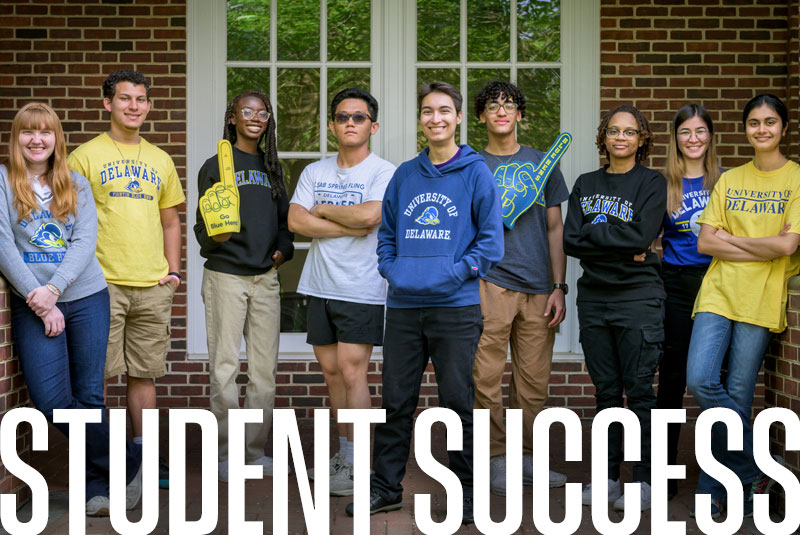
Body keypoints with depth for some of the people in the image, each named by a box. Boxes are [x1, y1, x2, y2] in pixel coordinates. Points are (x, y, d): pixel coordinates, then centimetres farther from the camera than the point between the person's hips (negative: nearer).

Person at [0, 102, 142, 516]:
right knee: (53, 402, -10)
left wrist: (54, 287, -14)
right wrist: (41, 302, -11)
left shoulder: (76, 185, 12)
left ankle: (98, 486, 13)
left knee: (89, 396, 2)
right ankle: (128, 462, 6)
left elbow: (85, 241, 1)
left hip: (86, 298, 2)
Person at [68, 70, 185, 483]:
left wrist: (173, 271, 10)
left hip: (153, 286, 4)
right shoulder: (85, 156, 1)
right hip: (102, 283, -4)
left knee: (144, 372, 9)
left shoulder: (160, 160, 15)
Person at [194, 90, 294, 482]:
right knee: (225, 367, -4)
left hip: (265, 277, 5)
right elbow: (202, 225, -3)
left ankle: (254, 450, 16)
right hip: (225, 276, -5)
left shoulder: (271, 167, 15)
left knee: (265, 368, 6)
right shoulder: (216, 166, 0)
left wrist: (283, 247, 4)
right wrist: (213, 236, -23)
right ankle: (226, 454, 6)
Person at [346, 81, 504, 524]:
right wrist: (392, 271, 2)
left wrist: (451, 274, -12)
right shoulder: (405, 175, 13)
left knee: (457, 402, 2)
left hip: (456, 306, -4)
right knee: (396, 400, 9)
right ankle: (385, 487, 20)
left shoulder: (476, 173, 0)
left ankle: (465, 495, 14)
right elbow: (386, 233, 19)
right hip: (403, 305, 4)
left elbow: (491, 241, -4)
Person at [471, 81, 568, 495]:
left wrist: (559, 287, 6)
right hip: (491, 281, -2)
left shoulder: (542, 164, 14)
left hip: (538, 286, 2)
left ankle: (526, 457, 15)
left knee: (534, 381, 4)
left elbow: (555, 229, 13)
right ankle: (496, 459, 5)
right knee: (487, 377, -6)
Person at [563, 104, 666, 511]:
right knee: (606, 390, 9)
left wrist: (593, 232, -6)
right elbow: (571, 241, 1)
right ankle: (606, 476, 16)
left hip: (638, 296, -4)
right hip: (593, 295, 4)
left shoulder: (652, 183, 1)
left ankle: (644, 479, 4)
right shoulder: (586, 184, 12)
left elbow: (641, 237, -14)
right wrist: (621, 244, -9)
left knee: (639, 390, -3)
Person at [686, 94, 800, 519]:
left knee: (737, 395, -1)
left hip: (761, 300, -3)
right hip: (718, 292, 3)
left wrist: (730, 239, 0)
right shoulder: (729, 180, 13)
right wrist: (762, 250, -5)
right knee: (700, 381, -13)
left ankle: (716, 490, 15)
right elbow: (705, 243, 5)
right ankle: (751, 472, 5)